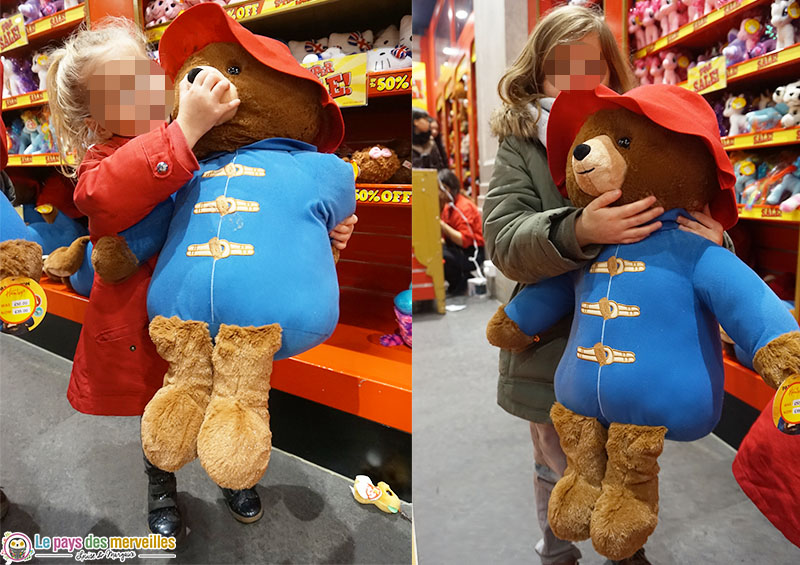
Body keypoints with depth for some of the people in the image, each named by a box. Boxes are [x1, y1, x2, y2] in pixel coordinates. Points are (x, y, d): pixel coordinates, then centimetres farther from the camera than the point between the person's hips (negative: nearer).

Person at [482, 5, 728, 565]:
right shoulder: (521, 145, -6)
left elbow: (693, 217, 2)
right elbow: (504, 239, -19)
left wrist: (712, 241, -22)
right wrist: (577, 232, -39)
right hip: (553, 348, -1)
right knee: (559, 471, 18)